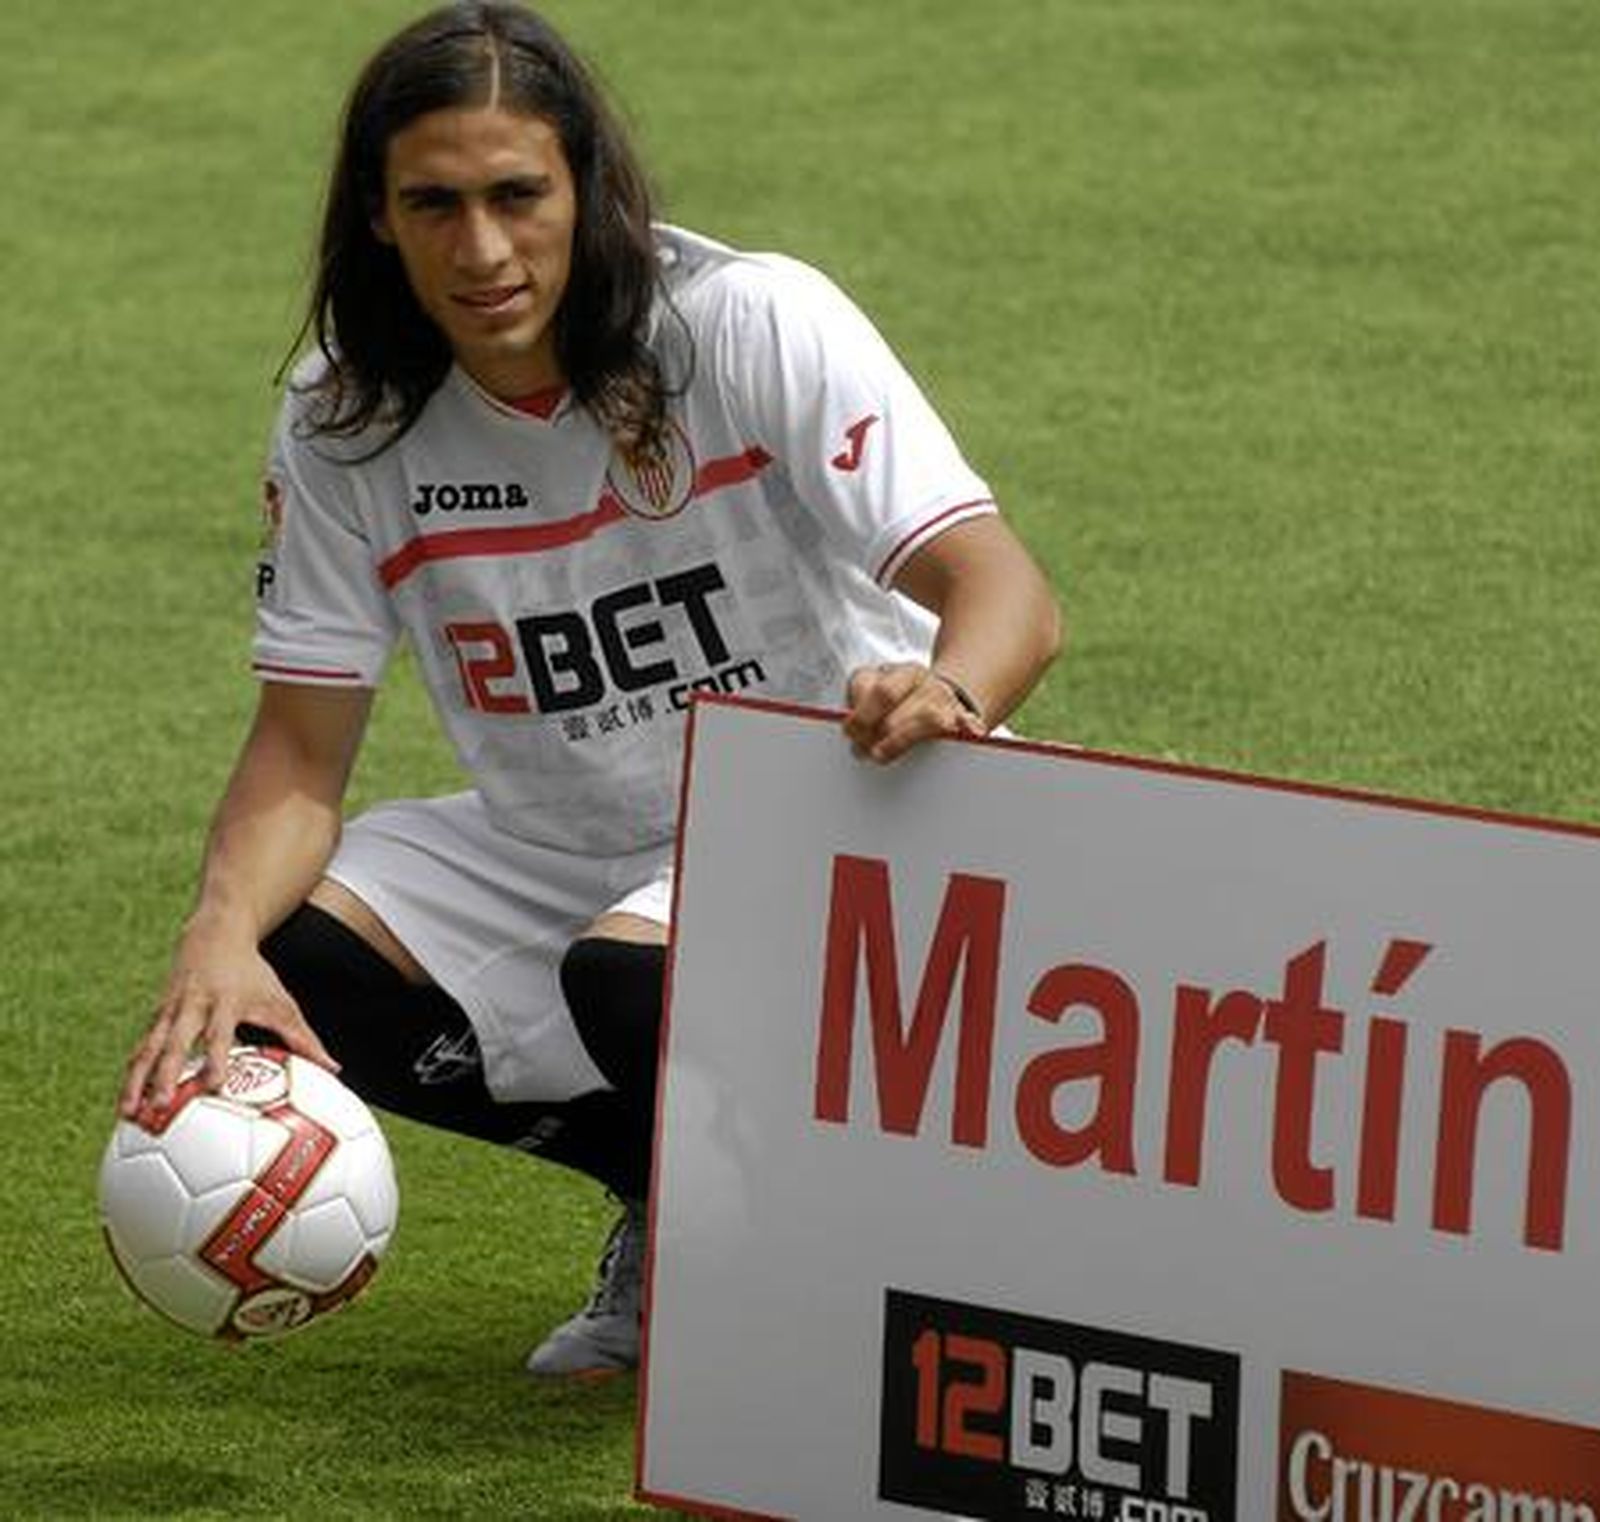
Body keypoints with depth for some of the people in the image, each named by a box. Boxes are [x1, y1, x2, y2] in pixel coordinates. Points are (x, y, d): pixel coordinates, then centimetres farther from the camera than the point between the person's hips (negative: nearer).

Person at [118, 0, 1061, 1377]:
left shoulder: (754, 324, -19)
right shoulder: (343, 419, -6)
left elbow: (1007, 594, -26)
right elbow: (301, 755, -4)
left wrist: (945, 695, -51)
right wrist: (221, 932, -26)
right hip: (556, 851, 6)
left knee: (629, 977, -36)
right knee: (277, 973, -17)